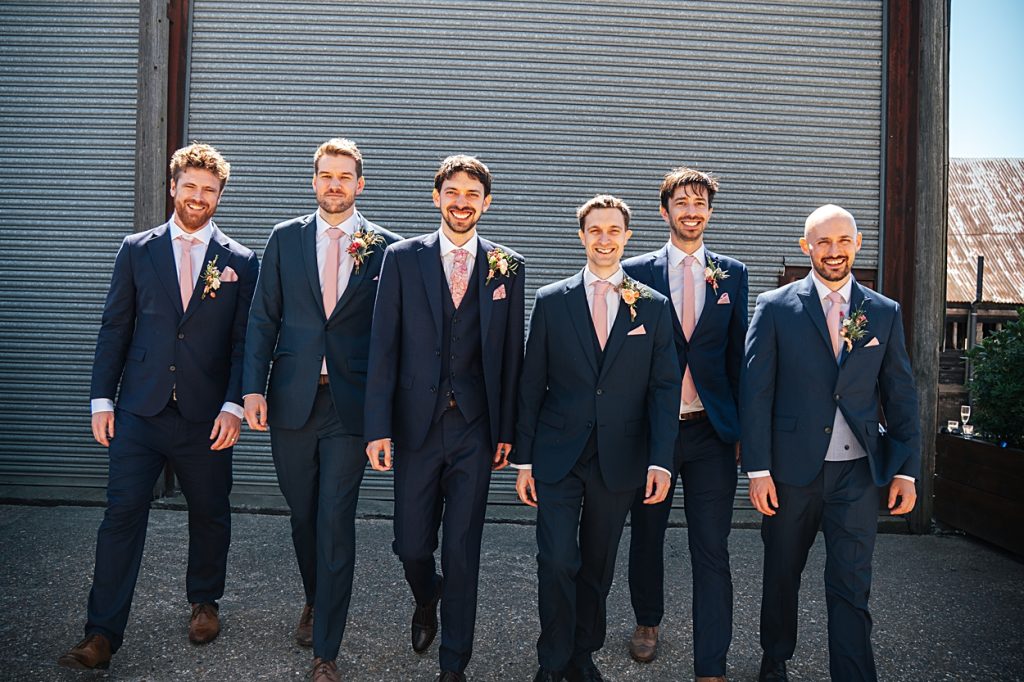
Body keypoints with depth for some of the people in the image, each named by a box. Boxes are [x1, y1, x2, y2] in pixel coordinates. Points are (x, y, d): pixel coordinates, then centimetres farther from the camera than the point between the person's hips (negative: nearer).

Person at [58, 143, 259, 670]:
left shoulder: (240, 262, 3)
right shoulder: (137, 251, 6)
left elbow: (244, 342, 0)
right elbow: (114, 329, 7)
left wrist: (234, 405, -9)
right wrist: (102, 399, 2)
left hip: (206, 417, 0)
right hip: (140, 411, 0)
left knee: (210, 514, 12)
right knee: (122, 514, 0)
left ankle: (204, 602, 35)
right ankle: (102, 636, 8)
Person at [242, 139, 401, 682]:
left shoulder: (384, 247, 1)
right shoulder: (285, 239, 7)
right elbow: (263, 318, 6)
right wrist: (254, 387, -3)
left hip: (351, 403, -2)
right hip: (292, 398, 3)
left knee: (335, 521, -3)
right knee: (303, 514, 16)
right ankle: (315, 601, 43)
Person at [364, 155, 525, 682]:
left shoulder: (507, 267, 4)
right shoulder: (402, 259, 2)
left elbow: (511, 353, 4)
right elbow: (384, 346, -2)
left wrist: (507, 430, 1)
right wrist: (378, 427, -7)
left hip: (475, 427, 0)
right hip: (416, 423, 1)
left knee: (462, 549, 4)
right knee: (411, 545, 9)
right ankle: (427, 600, 44)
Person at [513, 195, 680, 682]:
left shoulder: (654, 307, 3)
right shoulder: (551, 301, 2)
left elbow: (665, 388, 0)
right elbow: (532, 385, 2)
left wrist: (661, 460, -9)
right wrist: (524, 459, -1)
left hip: (619, 459, 1)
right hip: (558, 455, -1)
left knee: (598, 565, 13)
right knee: (557, 561, -5)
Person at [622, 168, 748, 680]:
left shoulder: (732, 274, 7)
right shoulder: (635, 272, 1)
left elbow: (737, 353, 8)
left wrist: (741, 426, 5)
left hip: (711, 431, 0)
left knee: (711, 550, 0)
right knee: (646, 536, 17)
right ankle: (648, 622, 41)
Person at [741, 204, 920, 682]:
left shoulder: (884, 312, 6)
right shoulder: (775, 307, -2)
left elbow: (900, 396, 8)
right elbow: (755, 392, -5)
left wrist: (906, 470, 1)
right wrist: (758, 469, -10)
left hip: (856, 472, 1)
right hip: (790, 468, 0)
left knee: (851, 588, 2)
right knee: (781, 575, 16)